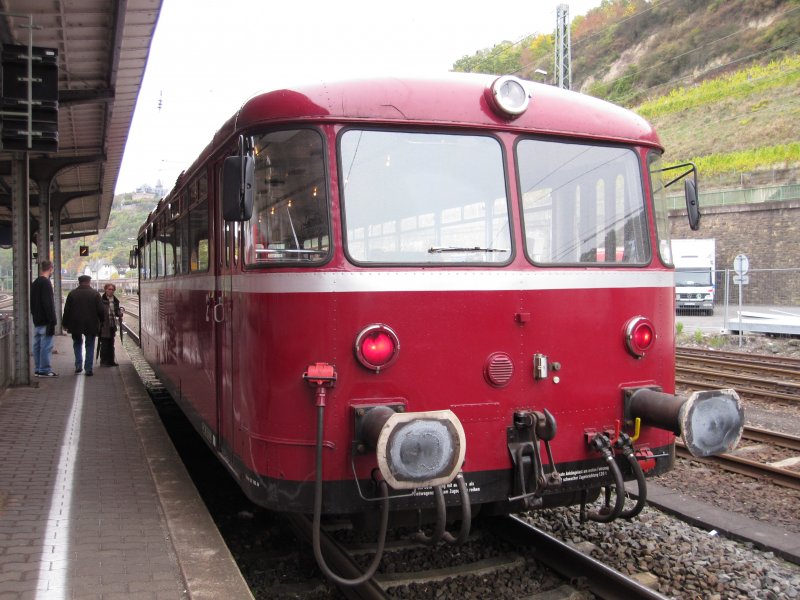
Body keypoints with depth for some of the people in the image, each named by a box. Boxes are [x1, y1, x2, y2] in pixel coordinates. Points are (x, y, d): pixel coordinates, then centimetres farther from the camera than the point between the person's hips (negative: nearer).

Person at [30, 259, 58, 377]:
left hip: (36, 320, 9)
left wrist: (34, 315, 22)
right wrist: (52, 321, -18)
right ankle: (44, 370, -6)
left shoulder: (34, 283, 15)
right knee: (46, 345, -7)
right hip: (45, 321, -9)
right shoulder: (46, 283, -14)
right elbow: (49, 304, -19)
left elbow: (31, 302, 20)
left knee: (37, 344, 12)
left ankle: (37, 369, 17)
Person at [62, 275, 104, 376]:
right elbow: (101, 310, -5)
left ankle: (78, 365, 9)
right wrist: (101, 321, 10)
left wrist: (65, 324, 10)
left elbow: (66, 310, 3)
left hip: (76, 325, 1)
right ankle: (88, 369, 2)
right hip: (91, 325, -1)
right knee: (90, 346, 6)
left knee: (77, 344, 19)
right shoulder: (95, 294, -2)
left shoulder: (72, 294, 2)